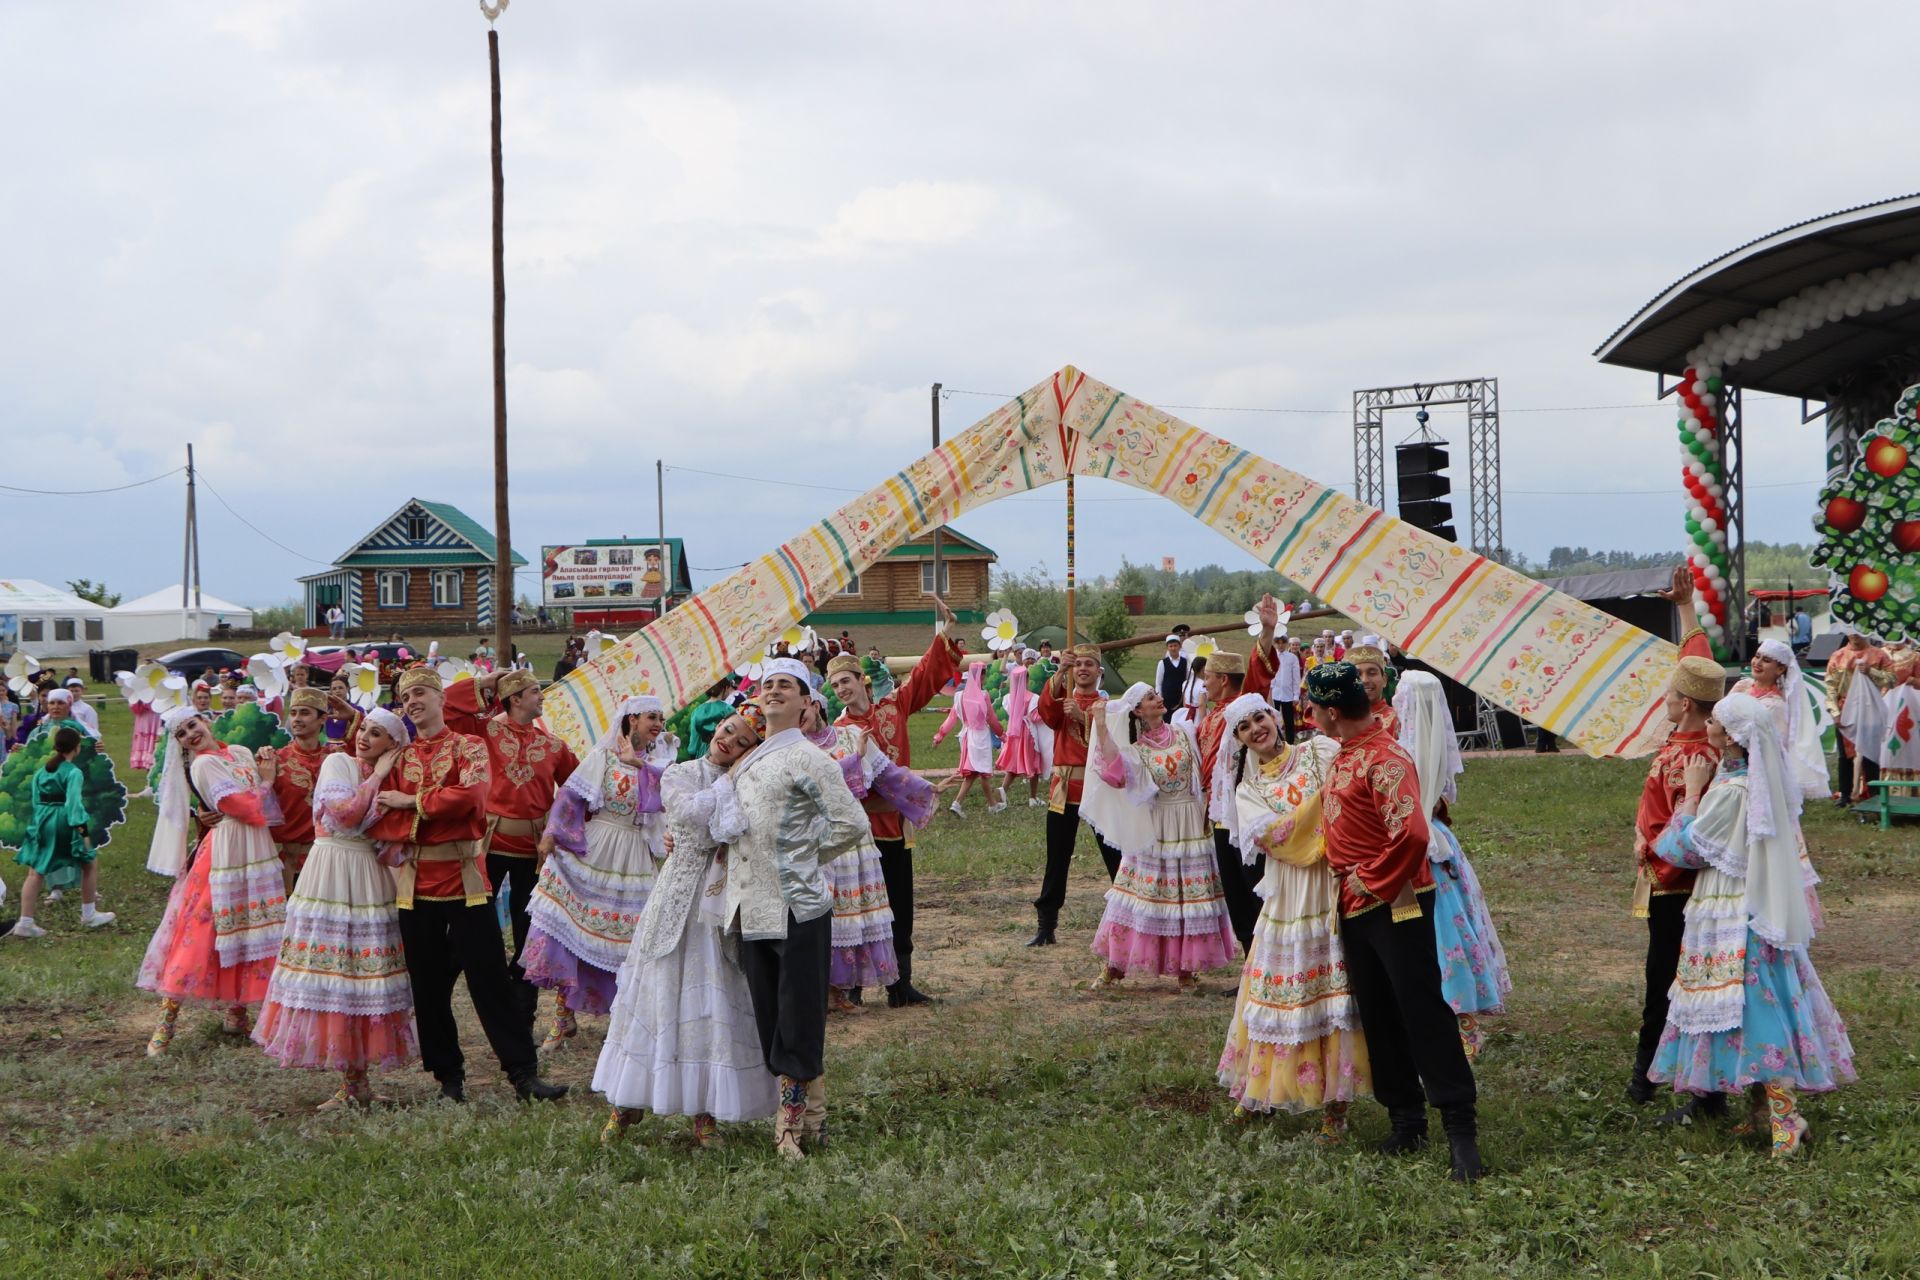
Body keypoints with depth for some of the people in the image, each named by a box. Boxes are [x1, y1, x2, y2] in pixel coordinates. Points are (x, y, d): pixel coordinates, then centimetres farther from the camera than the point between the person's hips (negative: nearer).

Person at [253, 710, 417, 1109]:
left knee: (363, 968, 1)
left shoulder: (392, 779, 13)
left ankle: (357, 1080, 6)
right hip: (329, 877, -3)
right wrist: (375, 777, -7)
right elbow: (346, 813, -13)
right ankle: (352, 1085, 3)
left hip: (370, 880, 3)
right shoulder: (337, 762, 2)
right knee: (331, 969, -2)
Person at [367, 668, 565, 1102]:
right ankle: (448, 1076, 17)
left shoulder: (469, 747, 3)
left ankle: (524, 1073, -1)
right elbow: (381, 819, 2)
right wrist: (439, 810, -11)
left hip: (465, 875, -3)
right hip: (415, 880, 3)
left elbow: (471, 795, -16)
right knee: (428, 985, 6)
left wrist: (413, 802, -11)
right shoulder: (398, 756, 12)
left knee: (489, 976, -4)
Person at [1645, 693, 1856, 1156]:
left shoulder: (1730, 789, -21)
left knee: (1751, 1004, -8)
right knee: (1760, 1000, 13)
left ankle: (1784, 1113, -10)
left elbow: (1684, 849, -15)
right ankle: (1763, 1105, 19)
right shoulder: (1763, 780, 6)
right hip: (1767, 905, 9)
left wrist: (1692, 793, -7)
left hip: (1732, 914, -9)